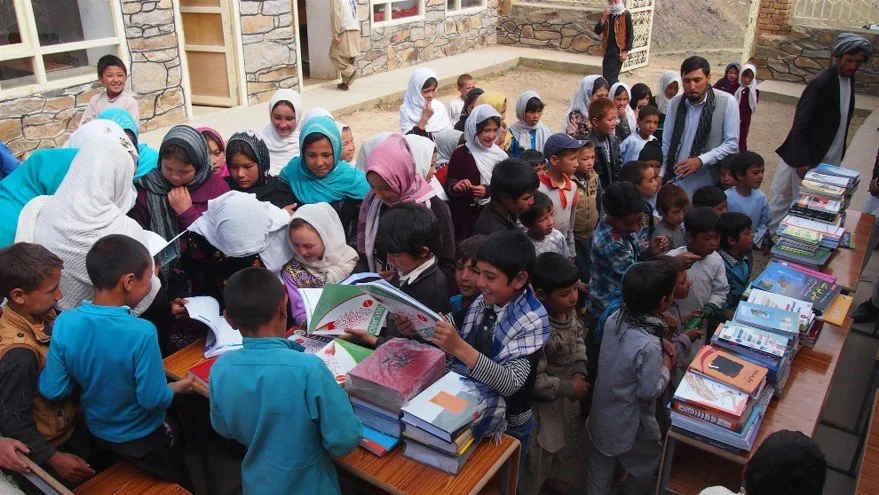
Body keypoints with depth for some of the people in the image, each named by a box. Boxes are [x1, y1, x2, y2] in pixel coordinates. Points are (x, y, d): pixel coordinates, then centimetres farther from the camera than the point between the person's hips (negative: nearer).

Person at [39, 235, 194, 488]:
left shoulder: (65, 323, -21)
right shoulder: (141, 333, -34)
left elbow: (52, 389, -14)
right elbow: (153, 400, -27)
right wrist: (176, 388, -7)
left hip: (98, 432, 5)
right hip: (143, 440, -5)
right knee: (180, 485, 23)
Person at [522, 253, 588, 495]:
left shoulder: (568, 310, -12)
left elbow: (578, 338, 5)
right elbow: (533, 380, -32)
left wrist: (579, 371, -10)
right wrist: (570, 388, -22)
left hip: (559, 394, 9)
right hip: (540, 401, -9)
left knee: (555, 440, 31)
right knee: (538, 453, 13)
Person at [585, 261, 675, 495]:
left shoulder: (615, 318, -14)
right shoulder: (648, 346, -36)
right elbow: (650, 391, -24)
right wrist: (666, 364, -9)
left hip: (601, 412, 6)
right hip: (629, 424, -6)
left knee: (599, 471, 23)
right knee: (645, 462, 26)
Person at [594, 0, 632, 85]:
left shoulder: (626, 15, -8)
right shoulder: (606, 14, 8)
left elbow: (630, 34, -7)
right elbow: (597, 31, 0)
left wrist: (626, 51, -12)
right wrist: (604, 18, -15)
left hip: (618, 51, -6)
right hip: (607, 50, 6)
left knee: (610, 77, -12)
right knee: (605, 76, 10)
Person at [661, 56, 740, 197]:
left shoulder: (727, 102, -8)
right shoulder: (675, 103, 2)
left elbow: (732, 143, -9)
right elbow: (667, 144, 8)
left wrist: (701, 160, -19)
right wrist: (661, 175, 1)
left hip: (711, 183, -2)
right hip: (677, 182, 3)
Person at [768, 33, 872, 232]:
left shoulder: (849, 79, 8)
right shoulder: (821, 83, -17)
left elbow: (842, 121, 15)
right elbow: (800, 124, -20)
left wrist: (840, 155, 14)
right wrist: (802, 162, -21)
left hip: (831, 159, 7)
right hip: (811, 160, -7)